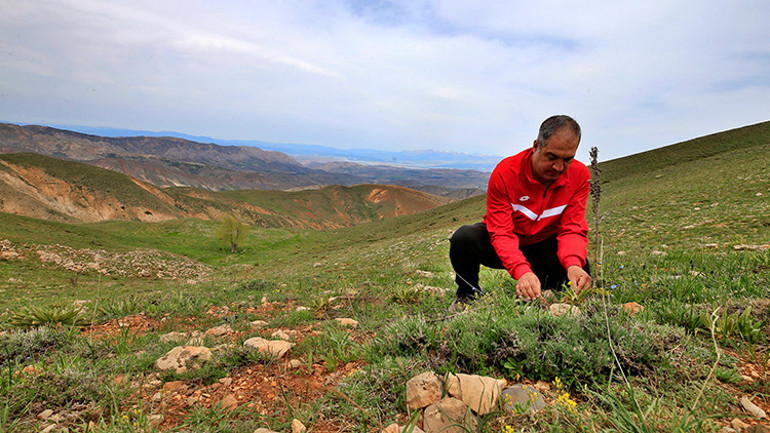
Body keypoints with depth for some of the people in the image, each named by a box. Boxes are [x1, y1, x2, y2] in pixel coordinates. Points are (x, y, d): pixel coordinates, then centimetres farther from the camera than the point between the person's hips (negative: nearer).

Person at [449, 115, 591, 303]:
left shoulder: (579, 175, -15)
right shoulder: (505, 172, -25)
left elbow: (572, 229, -16)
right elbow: (501, 233, -29)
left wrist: (574, 264, -39)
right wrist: (522, 271, -48)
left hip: (544, 245, 3)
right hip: (504, 250, -2)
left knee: (580, 275, -25)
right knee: (465, 237, -33)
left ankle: (542, 294, 12)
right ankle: (467, 293, -1)